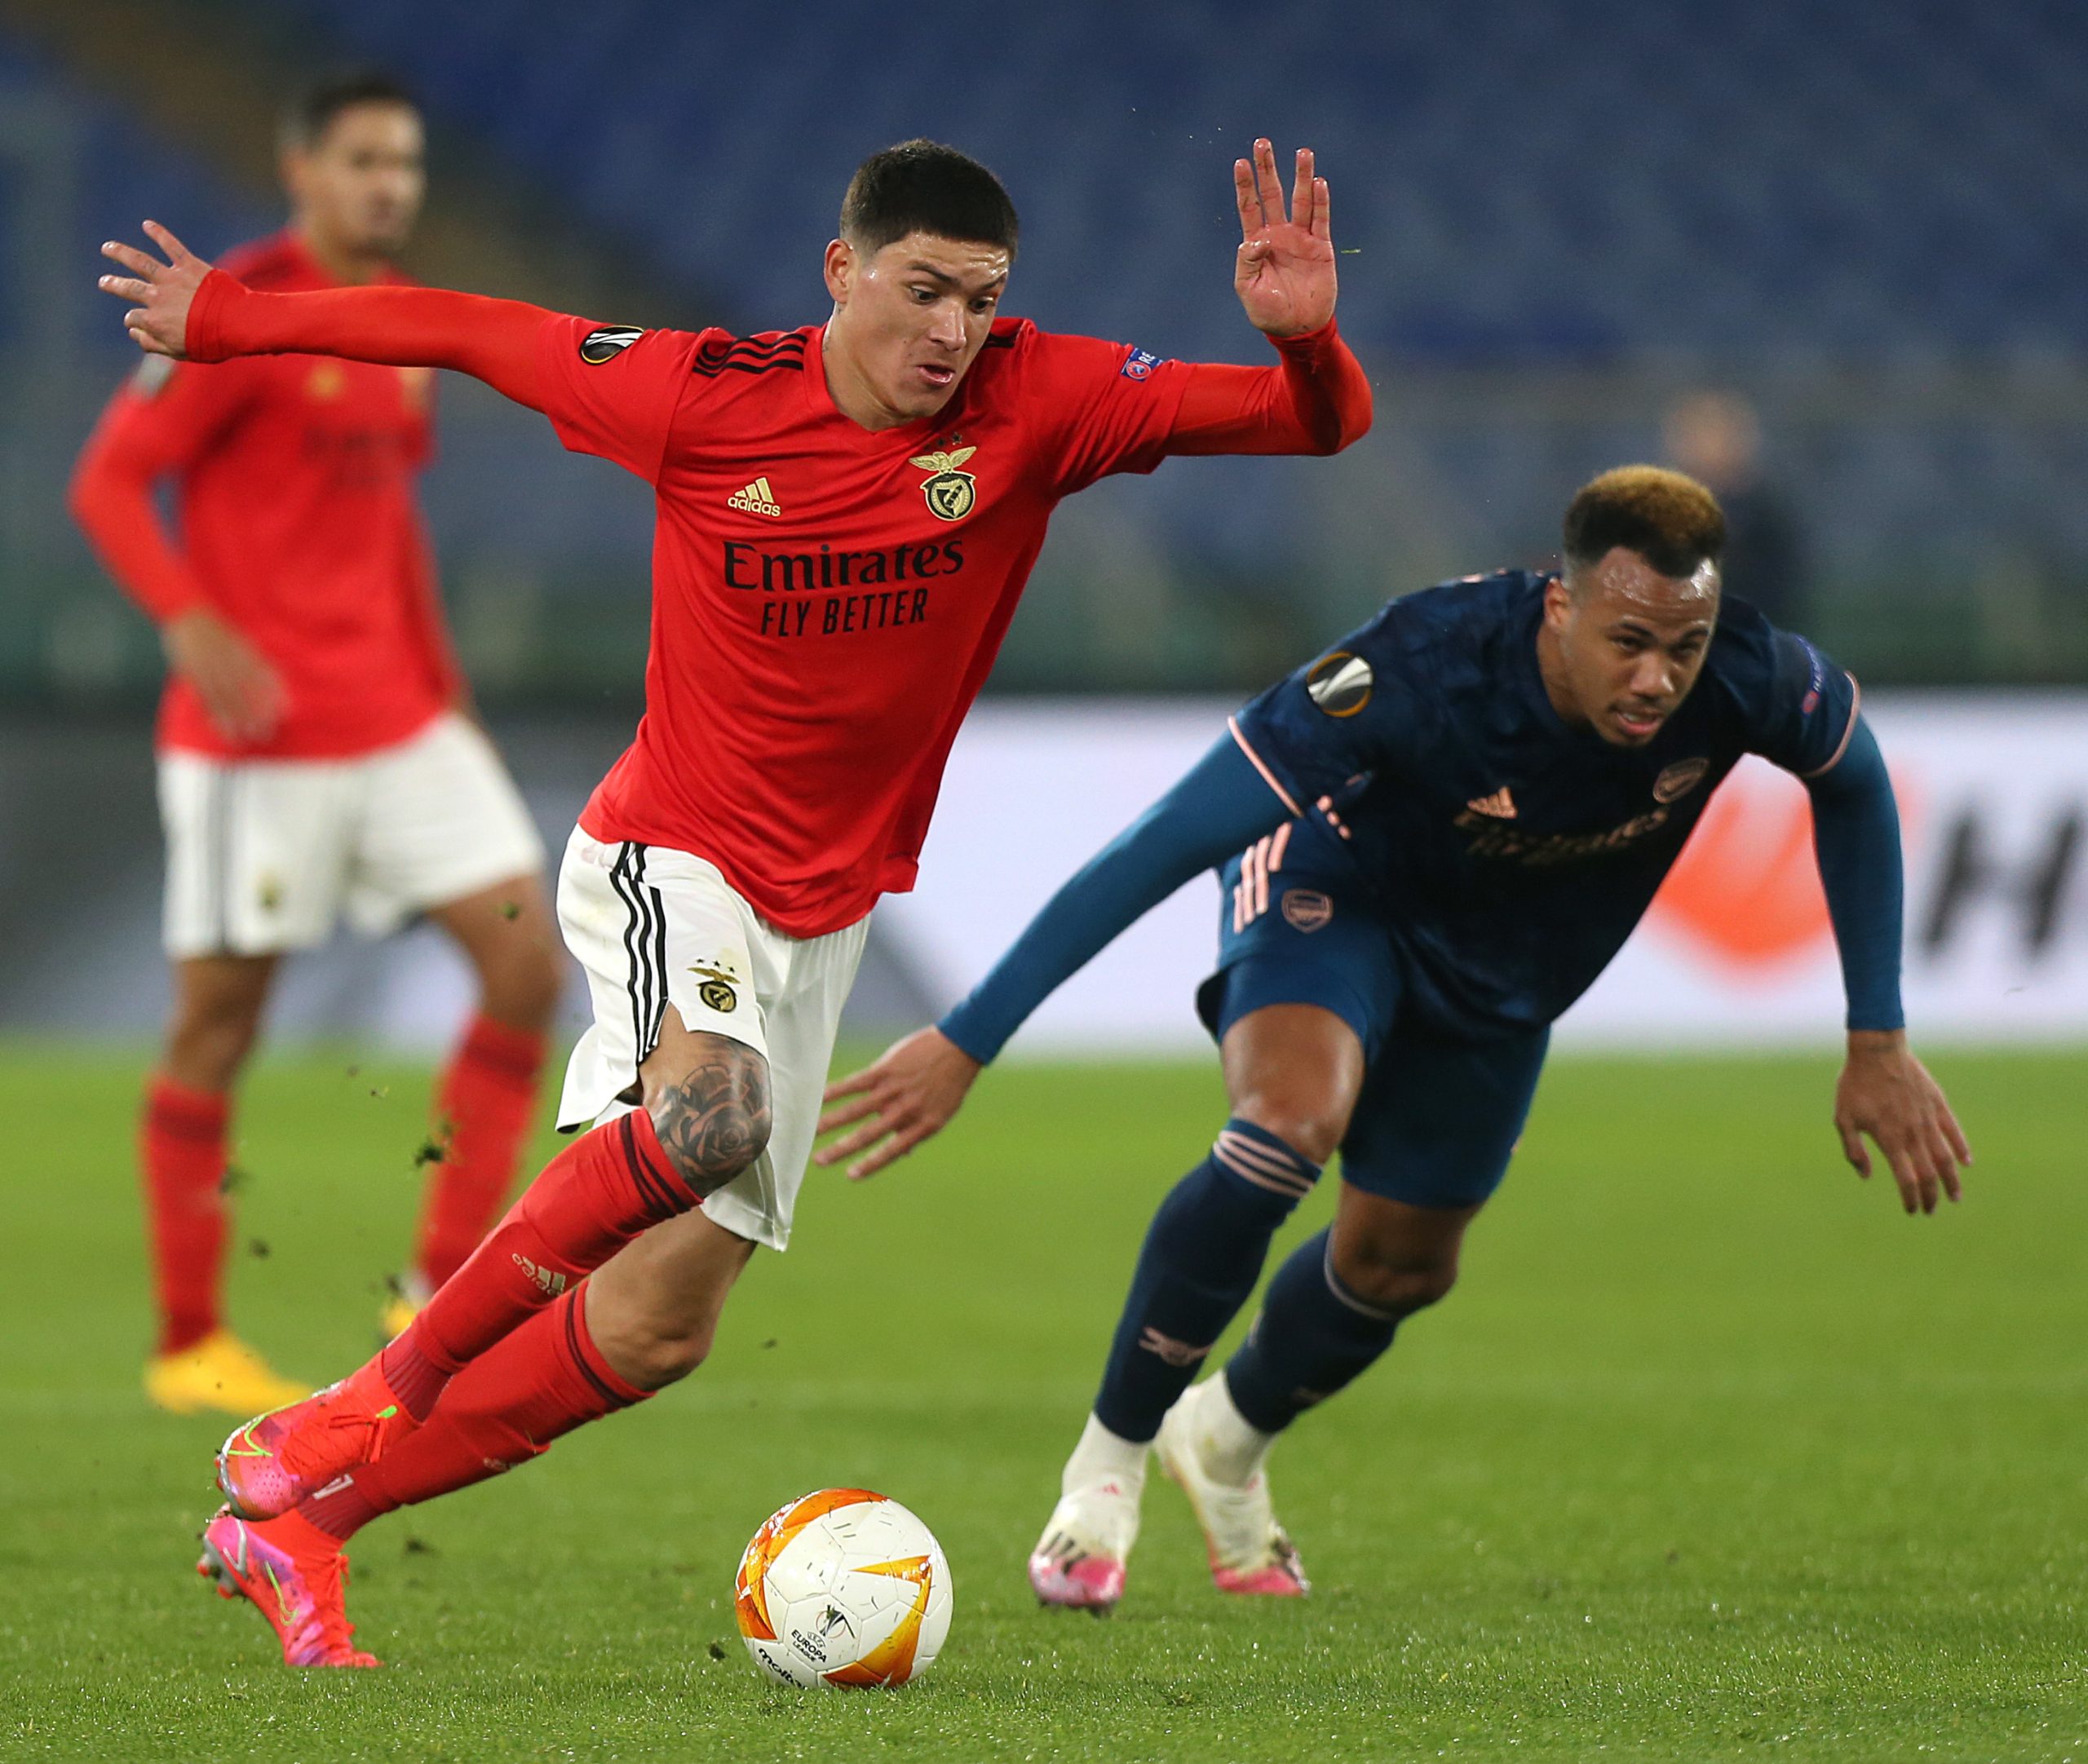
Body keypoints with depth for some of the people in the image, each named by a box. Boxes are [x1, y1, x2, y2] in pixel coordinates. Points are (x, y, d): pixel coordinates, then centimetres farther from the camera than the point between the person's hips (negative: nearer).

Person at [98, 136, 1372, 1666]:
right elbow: (479, 333, 1)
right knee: (705, 1115, -37)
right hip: (668, 861, -5)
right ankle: (380, 1399, -21)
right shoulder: (704, 397, -13)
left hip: (823, 915, 5)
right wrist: (227, 319, 9)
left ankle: (297, 1509, 16)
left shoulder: (1041, 405, -9)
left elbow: (1321, 424, -12)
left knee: (665, 1324, 3)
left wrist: (1305, 336, -35)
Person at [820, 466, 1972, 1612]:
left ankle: (1229, 1438, 50)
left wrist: (1878, 1043, -4)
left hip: (1504, 971, 5)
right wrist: (967, 1042, -40)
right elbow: (1166, 841, -39)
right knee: (1293, 1119, -34)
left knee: (1401, 1265, 16)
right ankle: (1108, 1461, -15)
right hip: (1341, 889, -5)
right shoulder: (1415, 668, -42)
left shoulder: (1744, 678, -31)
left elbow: (1853, 780, -6)